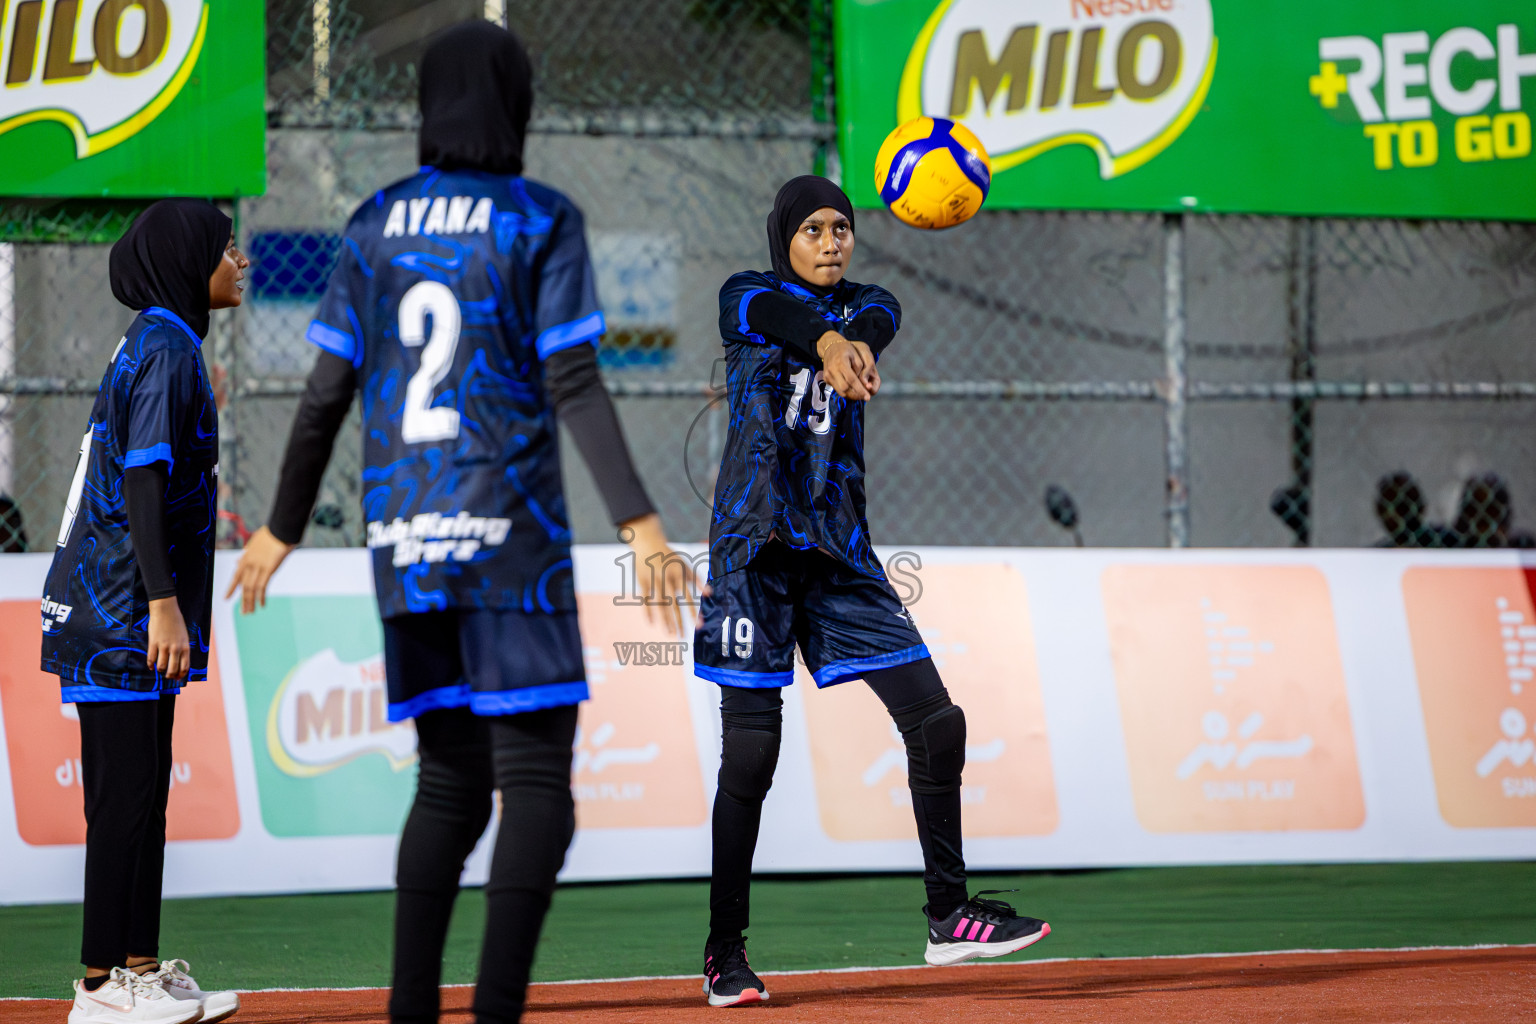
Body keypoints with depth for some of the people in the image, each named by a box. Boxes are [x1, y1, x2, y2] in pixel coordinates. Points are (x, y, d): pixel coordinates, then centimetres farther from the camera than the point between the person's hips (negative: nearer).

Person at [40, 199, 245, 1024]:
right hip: (123, 607, -10)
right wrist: (162, 603, -23)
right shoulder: (164, 349, -13)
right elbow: (142, 480, -20)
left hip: (129, 608, 10)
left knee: (144, 791, 11)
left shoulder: (157, 345, 17)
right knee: (124, 793, -8)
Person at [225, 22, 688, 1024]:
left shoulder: (377, 225, 9)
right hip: (508, 536, -5)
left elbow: (326, 395, 8)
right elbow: (573, 385, -13)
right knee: (537, 783, -6)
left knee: (450, 782, 14)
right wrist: (640, 522, -17)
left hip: (404, 545, 5)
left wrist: (281, 531, 18)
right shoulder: (542, 220, -3)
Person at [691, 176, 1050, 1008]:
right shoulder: (747, 298, 3)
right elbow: (779, 311, -23)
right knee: (750, 753, -6)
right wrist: (826, 339, -49)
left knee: (935, 721, -4)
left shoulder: (867, 306, 12)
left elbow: (876, 318, -15)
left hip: (839, 550, 4)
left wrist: (858, 340, -42)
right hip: (756, 546, -4)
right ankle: (724, 952, 3)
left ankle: (947, 916, 7)